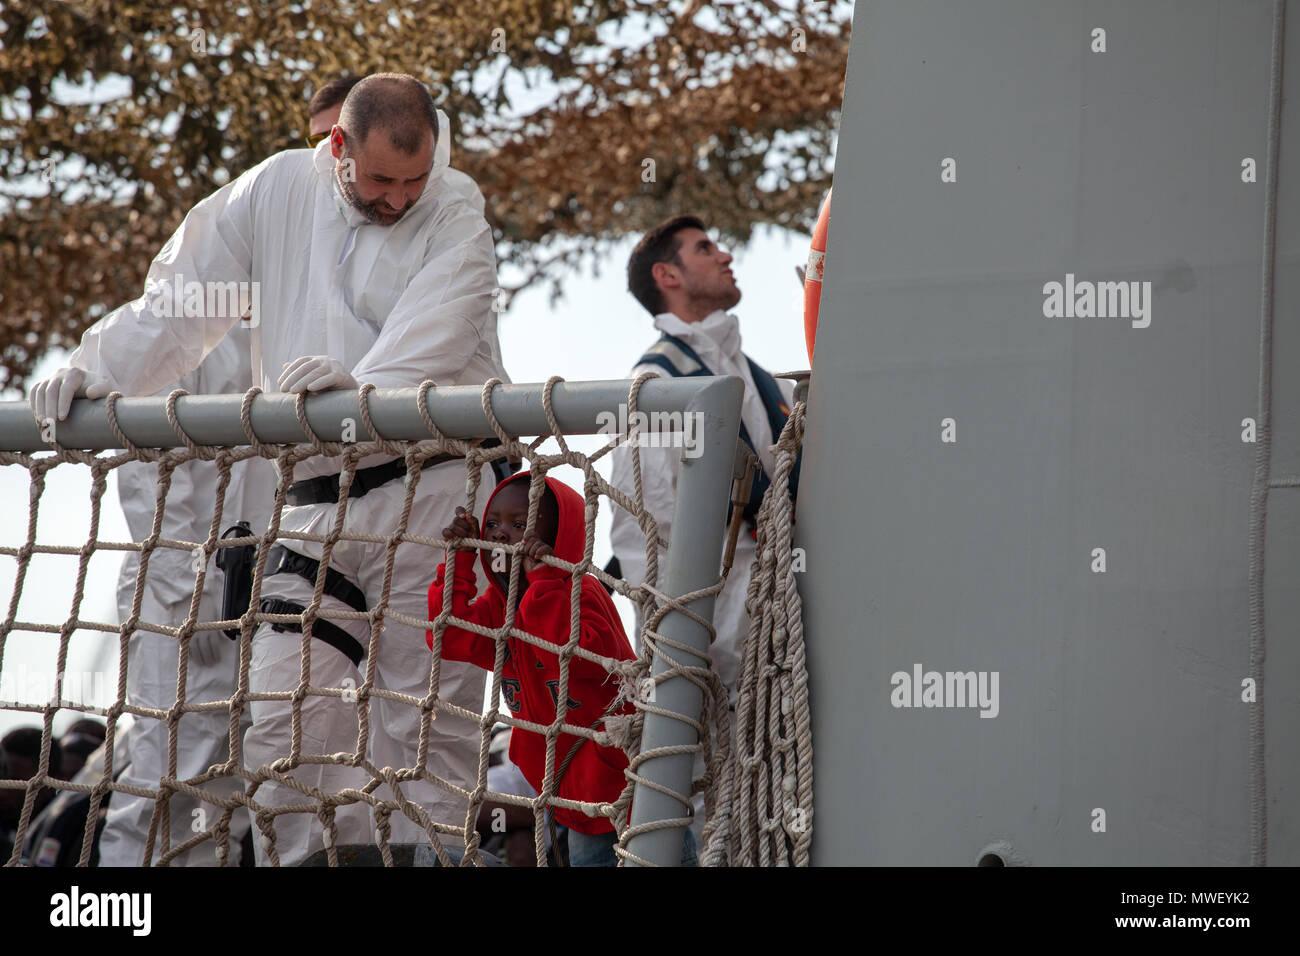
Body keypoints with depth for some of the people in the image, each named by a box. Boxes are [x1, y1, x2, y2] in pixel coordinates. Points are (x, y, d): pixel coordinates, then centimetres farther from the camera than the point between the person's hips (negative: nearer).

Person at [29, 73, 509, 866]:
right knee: (285, 715, -4)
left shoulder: (455, 209, -2)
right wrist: (96, 372, 0)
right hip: (321, 496, 4)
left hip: (438, 487, -3)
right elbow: (179, 301, 12)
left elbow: (437, 323, -19)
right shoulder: (275, 193, 9)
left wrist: (366, 386, -37)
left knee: (429, 715, -5)